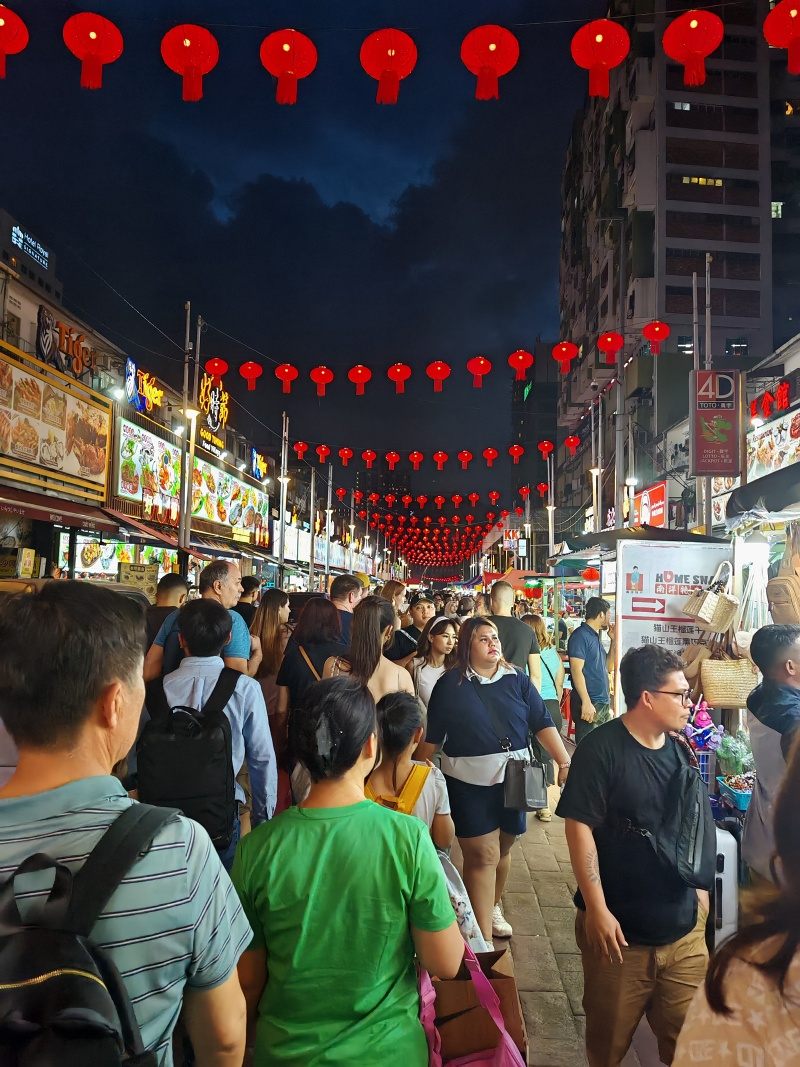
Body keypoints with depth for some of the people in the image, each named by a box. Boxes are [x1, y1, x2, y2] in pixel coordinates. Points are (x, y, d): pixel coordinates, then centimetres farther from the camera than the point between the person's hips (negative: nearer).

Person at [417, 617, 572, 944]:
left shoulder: (517, 679, 1)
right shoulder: (450, 684, -6)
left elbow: (542, 723, -1)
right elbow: (432, 736, -1)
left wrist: (564, 762, -11)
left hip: (513, 778, 3)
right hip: (469, 782, -3)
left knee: (503, 848, 17)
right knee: (483, 855, -4)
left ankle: (492, 907, 42)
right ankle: (483, 938, 6)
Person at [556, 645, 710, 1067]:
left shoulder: (680, 748, 3)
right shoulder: (601, 747, -18)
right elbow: (579, 827, -18)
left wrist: (698, 883, 15)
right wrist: (597, 909, -18)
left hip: (684, 926, 5)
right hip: (620, 927, -5)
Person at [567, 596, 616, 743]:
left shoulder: (595, 637, 17)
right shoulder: (580, 635, -11)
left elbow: (607, 667, 22)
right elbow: (576, 670, -18)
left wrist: (613, 640, 14)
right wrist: (586, 702, -23)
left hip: (603, 703, 9)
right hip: (589, 704, -9)